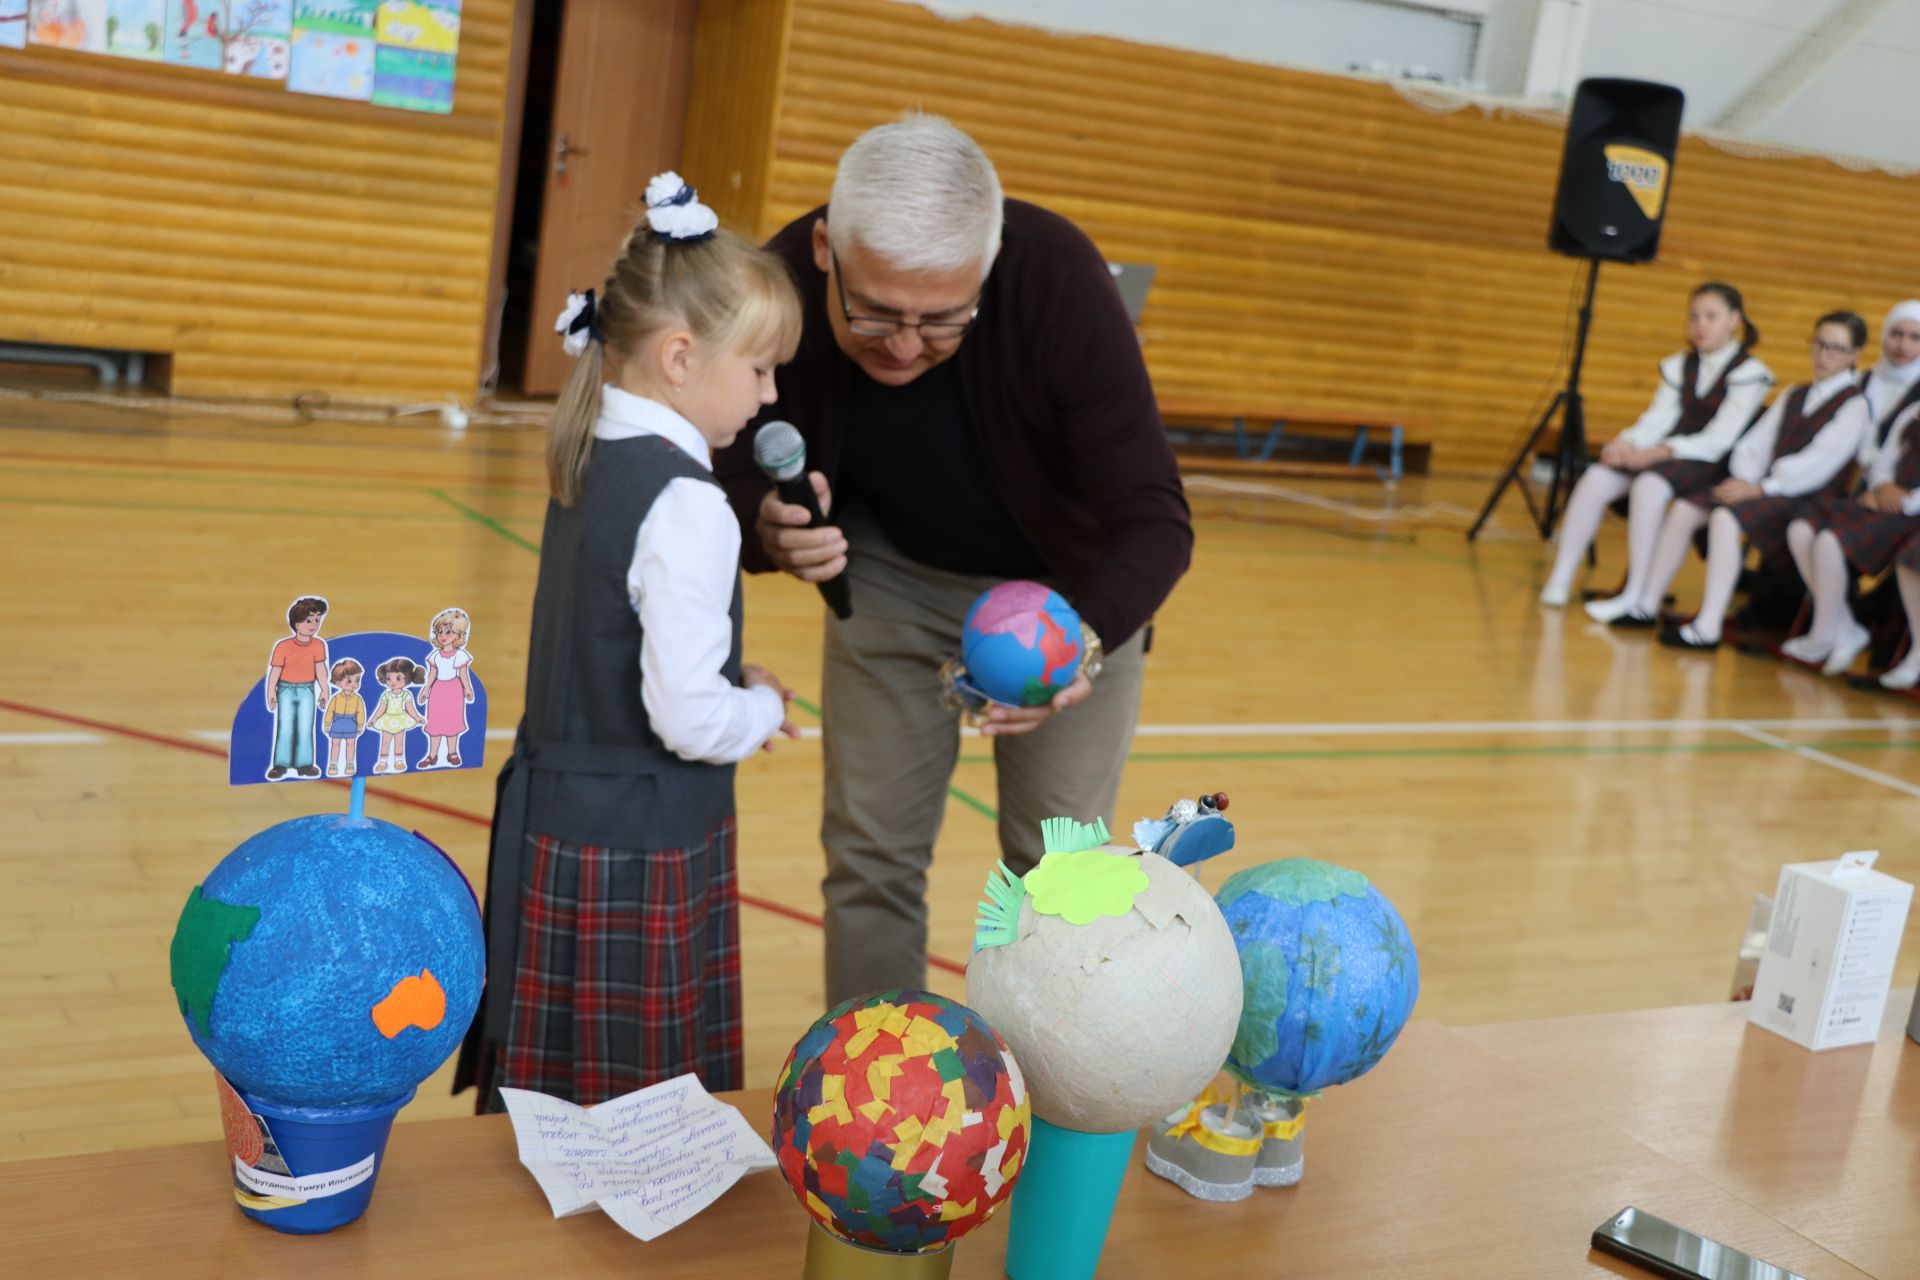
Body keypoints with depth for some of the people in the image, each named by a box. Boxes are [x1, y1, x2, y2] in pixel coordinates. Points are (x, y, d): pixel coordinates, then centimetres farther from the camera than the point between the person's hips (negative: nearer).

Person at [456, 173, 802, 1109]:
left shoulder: (589, 463, 7)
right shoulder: (688, 508, -19)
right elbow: (690, 719, -22)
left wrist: (732, 685, 8)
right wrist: (766, 710, -2)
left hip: (550, 823, 8)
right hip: (642, 854, -8)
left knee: (550, 1100, 15)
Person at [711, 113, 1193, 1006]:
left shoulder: (1057, 278, -34)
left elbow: (1152, 519, -32)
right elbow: (736, 480, -14)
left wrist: (1087, 641, -51)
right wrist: (771, 531, -38)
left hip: (1072, 587, -2)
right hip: (893, 570, 2)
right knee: (870, 849, 3)